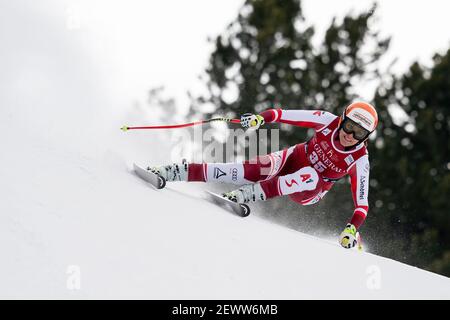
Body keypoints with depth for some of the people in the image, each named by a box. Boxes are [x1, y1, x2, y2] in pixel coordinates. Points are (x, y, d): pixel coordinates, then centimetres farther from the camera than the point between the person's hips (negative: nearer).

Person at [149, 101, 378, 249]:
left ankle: (244, 195, -42)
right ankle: (172, 172, -28)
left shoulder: (359, 161, -22)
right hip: (292, 160, 2)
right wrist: (260, 118, -35)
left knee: (310, 175, -39)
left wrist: (352, 228, -39)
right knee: (258, 169, -27)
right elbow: (286, 115, -18)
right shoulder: (329, 121, -18)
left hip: (310, 192, -2)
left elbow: (362, 203, -22)